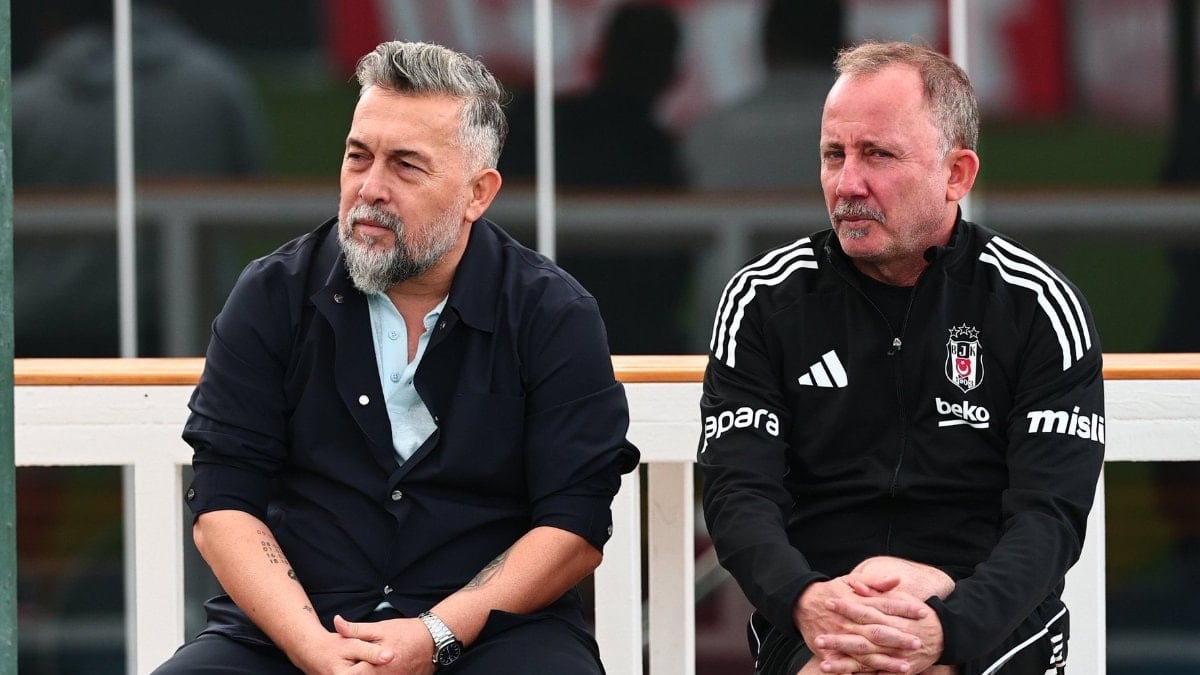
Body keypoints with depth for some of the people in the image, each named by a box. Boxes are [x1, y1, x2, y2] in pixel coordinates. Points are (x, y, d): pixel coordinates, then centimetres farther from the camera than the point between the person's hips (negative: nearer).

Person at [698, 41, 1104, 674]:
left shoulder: (1038, 307, 2)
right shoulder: (763, 300, 7)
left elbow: (1049, 515, -6)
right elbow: (738, 494, -1)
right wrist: (805, 601, -24)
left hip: (986, 617, -1)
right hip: (808, 621, 1)